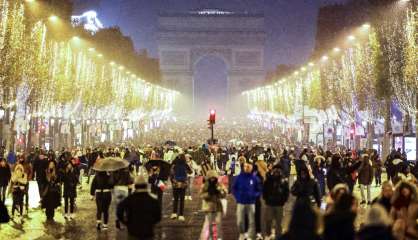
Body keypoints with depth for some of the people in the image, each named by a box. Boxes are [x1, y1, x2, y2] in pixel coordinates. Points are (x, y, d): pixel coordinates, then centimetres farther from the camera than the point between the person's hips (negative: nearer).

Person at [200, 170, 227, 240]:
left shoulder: (219, 185, 2)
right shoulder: (205, 186, -1)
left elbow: (224, 195, 0)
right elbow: (202, 195, -5)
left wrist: (219, 192, -18)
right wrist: (208, 193, -20)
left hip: (218, 206, 0)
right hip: (209, 206, 0)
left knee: (218, 222, -3)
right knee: (209, 223, 6)